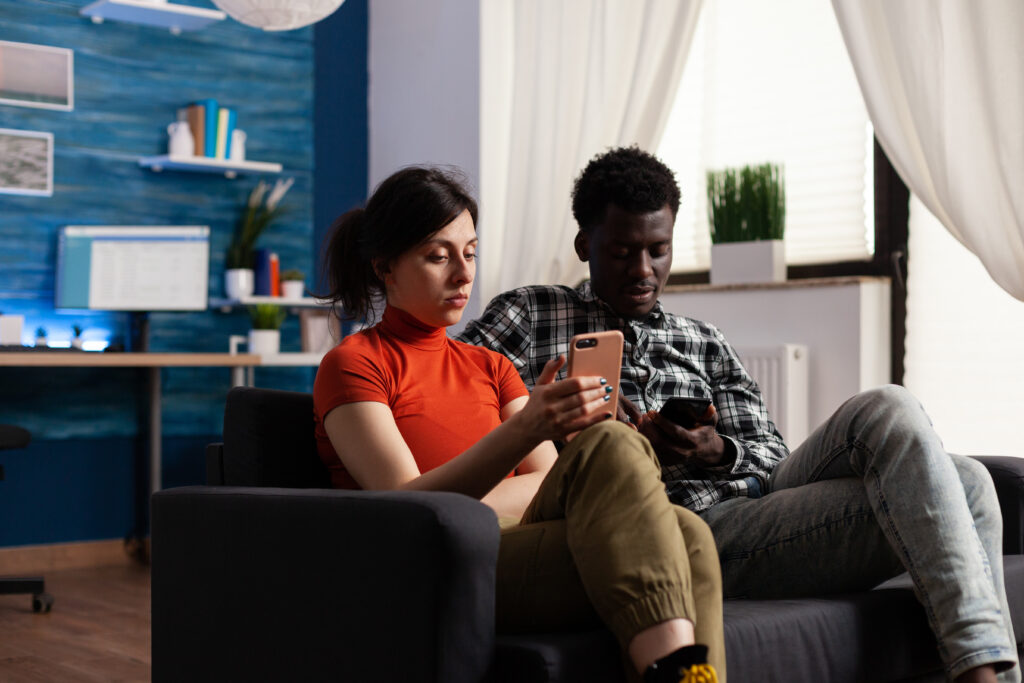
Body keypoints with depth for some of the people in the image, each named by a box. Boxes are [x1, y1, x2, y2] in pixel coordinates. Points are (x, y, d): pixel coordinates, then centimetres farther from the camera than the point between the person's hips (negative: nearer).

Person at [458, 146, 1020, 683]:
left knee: (965, 483, -15)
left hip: (744, 501, 6)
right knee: (888, 413, -24)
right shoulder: (527, 314, 15)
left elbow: (773, 458, 19)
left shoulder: (704, 343, 27)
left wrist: (718, 453, -4)